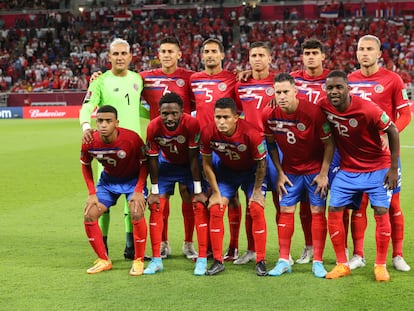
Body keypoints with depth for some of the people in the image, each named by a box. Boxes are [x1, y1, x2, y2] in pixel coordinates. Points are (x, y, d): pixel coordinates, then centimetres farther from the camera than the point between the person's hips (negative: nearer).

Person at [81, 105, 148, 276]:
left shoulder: (131, 138, -30)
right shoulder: (90, 143, -22)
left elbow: (144, 164, -15)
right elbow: (85, 165, -1)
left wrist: (138, 191, -23)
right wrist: (92, 193, -7)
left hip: (133, 179, -3)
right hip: (108, 180, 4)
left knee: (137, 213, -25)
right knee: (89, 216, -8)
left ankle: (138, 261, -6)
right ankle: (103, 260, 9)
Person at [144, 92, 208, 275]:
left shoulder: (192, 124, -32)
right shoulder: (153, 127, -26)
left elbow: (193, 158, -23)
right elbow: (153, 159, -14)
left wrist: (198, 191, -19)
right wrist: (154, 191, -11)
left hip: (189, 165, -2)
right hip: (166, 164, 2)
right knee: (156, 207, -5)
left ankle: (202, 260, -4)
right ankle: (156, 260, 4)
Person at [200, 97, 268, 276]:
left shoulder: (252, 134, -34)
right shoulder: (208, 133, -26)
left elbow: (261, 164, -17)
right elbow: (206, 164, -9)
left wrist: (257, 191, -11)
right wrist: (216, 192, -8)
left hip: (251, 171, -2)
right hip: (226, 170, 2)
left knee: (257, 210, -14)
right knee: (215, 210, -9)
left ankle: (261, 261, -3)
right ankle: (218, 261, 1)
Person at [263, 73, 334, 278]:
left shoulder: (313, 112, -24)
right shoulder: (269, 114, -13)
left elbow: (329, 143, -13)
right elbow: (271, 144, 3)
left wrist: (323, 174, -13)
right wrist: (280, 173, 1)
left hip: (315, 169, -3)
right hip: (290, 169, 3)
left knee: (317, 211, -3)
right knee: (286, 211, 1)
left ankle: (317, 262, 4)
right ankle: (284, 261, 8)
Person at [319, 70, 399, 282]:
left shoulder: (367, 109, -25)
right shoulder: (323, 106, -14)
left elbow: (392, 131, -14)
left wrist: (393, 168, -12)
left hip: (377, 168, -4)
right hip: (347, 169, 4)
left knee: (381, 212, -8)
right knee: (334, 211, -3)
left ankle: (381, 265, 7)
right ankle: (342, 265, 9)